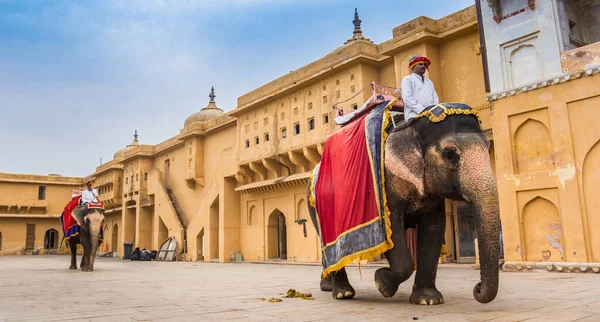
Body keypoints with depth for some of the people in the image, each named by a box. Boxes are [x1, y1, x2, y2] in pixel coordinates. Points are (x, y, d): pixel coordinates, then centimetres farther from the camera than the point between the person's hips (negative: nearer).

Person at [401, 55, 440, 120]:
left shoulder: (429, 82, 30)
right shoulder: (407, 80, 10)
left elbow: (435, 99, 22)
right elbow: (407, 99, -5)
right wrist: (422, 111, -16)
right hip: (414, 116, -5)